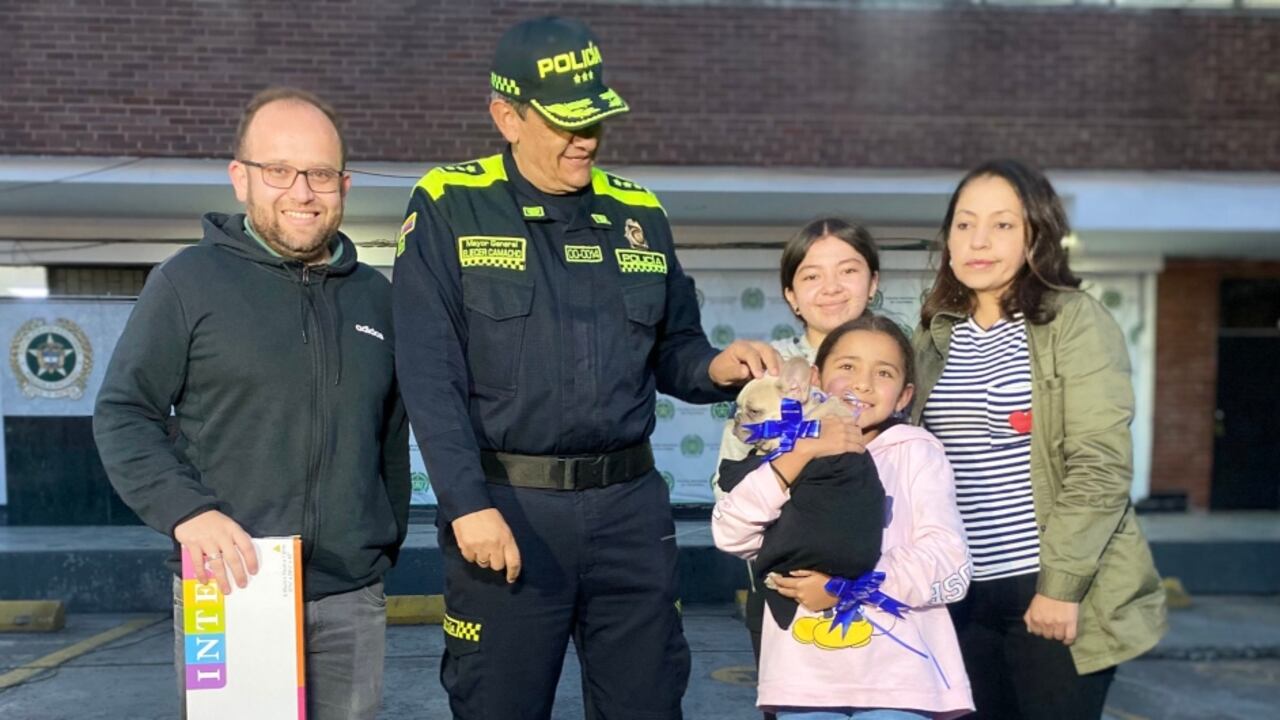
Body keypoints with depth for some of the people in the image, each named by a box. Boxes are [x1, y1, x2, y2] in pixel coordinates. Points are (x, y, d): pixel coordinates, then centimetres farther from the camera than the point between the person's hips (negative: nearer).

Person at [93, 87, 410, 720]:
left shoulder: (376, 295, 11)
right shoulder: (190, 280, -1)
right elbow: (122, 415, -2)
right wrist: (186, 510, -16)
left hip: (351, 599, 4)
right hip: (227, 591, -3)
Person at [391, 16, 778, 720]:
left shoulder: (639, 215, 9)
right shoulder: (448, 208, -3)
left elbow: (671, 351, 16)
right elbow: (429, 377, -10)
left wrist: (714, 367, -6)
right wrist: (468, 503, -17)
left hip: (630, 505, 4)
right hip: (504, 506, -3)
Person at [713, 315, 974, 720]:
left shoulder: (917, 452, -1)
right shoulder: (789, 454, 5)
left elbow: (951, 567, -8)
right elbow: (730, 535, -9)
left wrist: (845, 587, -13)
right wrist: (804, 453, -16)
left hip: (896, 681, -2)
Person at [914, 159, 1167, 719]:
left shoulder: (1076, 321, -8)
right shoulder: (934, 333, 8)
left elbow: (1102, 465, -14)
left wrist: (1061, 583, -18)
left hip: (1052, 590, -5)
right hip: (964, 593, 5)